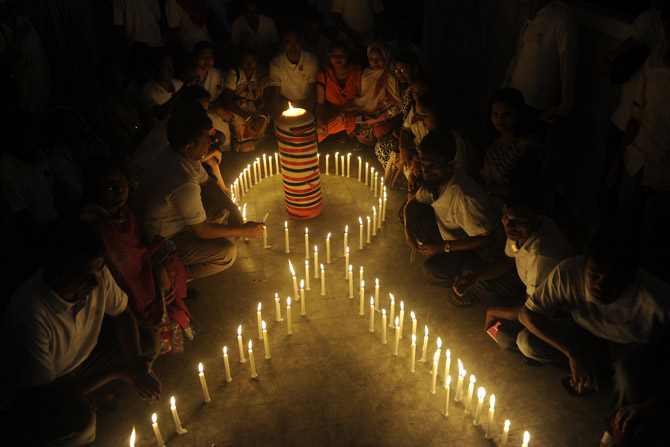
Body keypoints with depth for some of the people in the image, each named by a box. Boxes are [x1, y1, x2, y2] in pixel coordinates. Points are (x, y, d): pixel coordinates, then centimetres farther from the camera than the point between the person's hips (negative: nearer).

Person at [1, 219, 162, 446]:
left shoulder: (96, 275, -23)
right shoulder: (30, 318, -39)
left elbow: (122, 315, -4)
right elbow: (46, 394, -31)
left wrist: (136, 362, -19)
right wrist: (115, 370, -34)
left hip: (84, 352, 6)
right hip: (30, 392, -6)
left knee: (149, 342, -8)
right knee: (79, 418, -34)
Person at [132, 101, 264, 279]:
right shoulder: (185, 185, -37)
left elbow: (207, 184, 7)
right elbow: (202, 231, -25)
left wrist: (234, 211, -5)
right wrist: (243, 231, -13)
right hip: (161, 243, -9)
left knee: (223, 206, 11)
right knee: (228, 252, -16)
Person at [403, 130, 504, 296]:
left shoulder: (464, 196, -38)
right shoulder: (434, 179, -13)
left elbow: (489, 238, -32)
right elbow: (413, 203, 5)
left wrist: (444, 247, -30)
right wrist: (408, 227, -17)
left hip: (483, 251, -7)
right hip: (454, 235, 8)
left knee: (432, 271, -27)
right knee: (416, 216, -9)